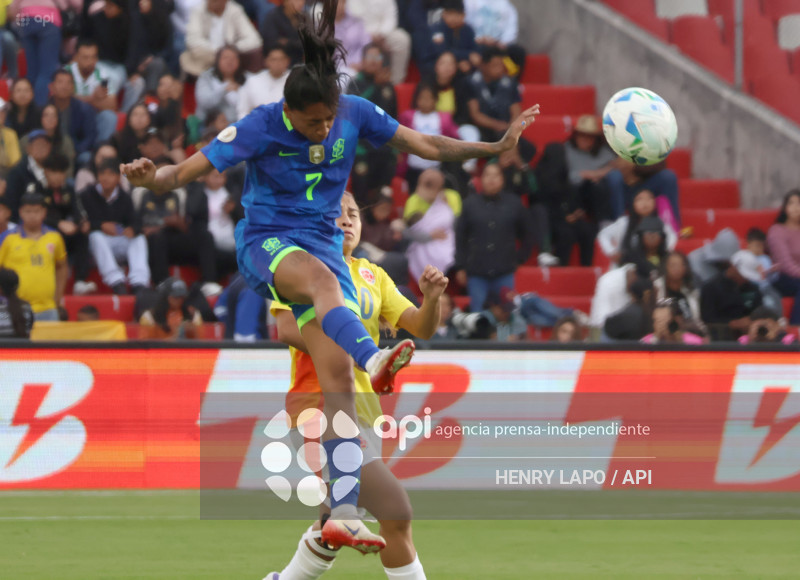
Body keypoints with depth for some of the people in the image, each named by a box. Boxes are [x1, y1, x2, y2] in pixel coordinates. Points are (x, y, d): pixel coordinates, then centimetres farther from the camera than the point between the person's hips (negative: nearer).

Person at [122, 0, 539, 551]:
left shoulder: (355, 114, -5)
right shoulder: (260, 128, -14)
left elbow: (429, 146, 4)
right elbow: (185, 172, -15)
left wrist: (498, 147, -5)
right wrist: (151, 178, -37)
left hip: (323, 243, 4)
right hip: (265, 241, -4)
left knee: (338, 373, -11)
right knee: (320, 277, -41)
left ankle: (343, 514, -14)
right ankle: (372, 357, -68)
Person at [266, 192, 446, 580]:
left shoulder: (372, 276, 17)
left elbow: (421, 328, 10)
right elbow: (287, 329, -16)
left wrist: (432, 298, -10)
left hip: (362, 403, 7)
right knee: (396, 512, -17)